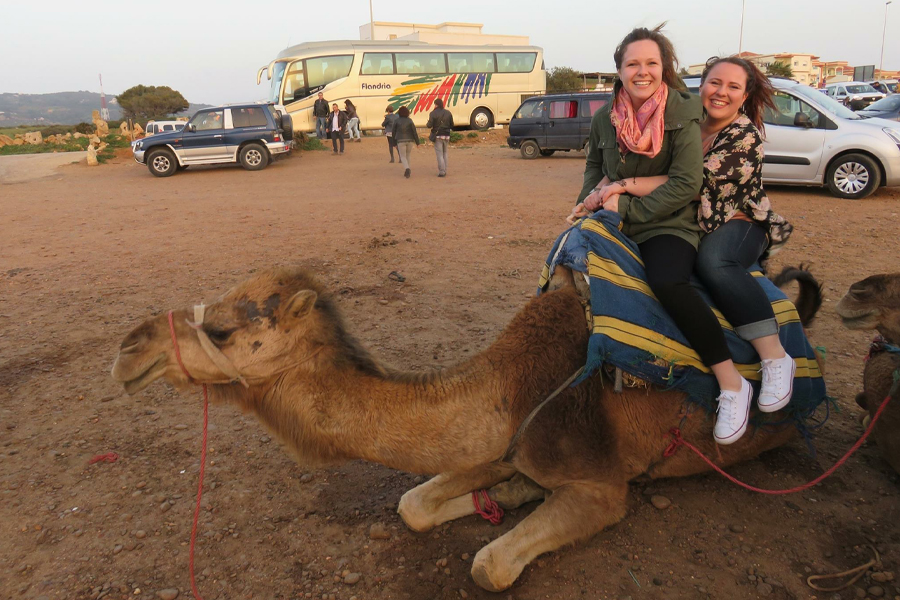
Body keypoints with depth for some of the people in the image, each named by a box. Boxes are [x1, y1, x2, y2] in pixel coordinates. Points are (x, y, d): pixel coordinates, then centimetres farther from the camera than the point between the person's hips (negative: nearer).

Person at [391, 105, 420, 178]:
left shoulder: (396, 121, -4)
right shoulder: (409, 120, -3)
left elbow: (393, 132, 2)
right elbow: (414, 131, -6)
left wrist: (394, 142, 15)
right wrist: (417, 142, 1)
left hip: (400, 141, -2)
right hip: (409, 140, 2)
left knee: (403, 157, 2)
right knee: (407, 156, 19)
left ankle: (407, 169, -24)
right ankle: (406, 172, 21)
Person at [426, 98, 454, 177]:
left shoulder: (433, 113, -8)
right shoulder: (448, 113, 5)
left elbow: (430, 125, -12)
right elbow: (452, 125, 7)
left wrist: (426, 124, 10)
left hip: (437, 135, -4)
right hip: (446, 135, 4)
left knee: (439, 154, -1)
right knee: (445, 153, 14)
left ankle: (442, 171, -5)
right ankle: (445, 171, 15)